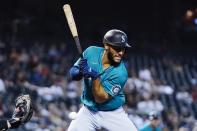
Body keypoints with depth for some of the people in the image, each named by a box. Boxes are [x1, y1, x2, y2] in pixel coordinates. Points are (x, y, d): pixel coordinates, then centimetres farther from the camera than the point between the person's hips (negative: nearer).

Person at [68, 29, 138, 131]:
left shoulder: (120, 73, -22)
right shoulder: (91, 53, -11)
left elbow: (100, 98, -21)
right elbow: (73, 73, -1)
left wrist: (95, 76, -34)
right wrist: (80, 72, -24)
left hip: (113, 114, -2)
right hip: (88, 112, 2)